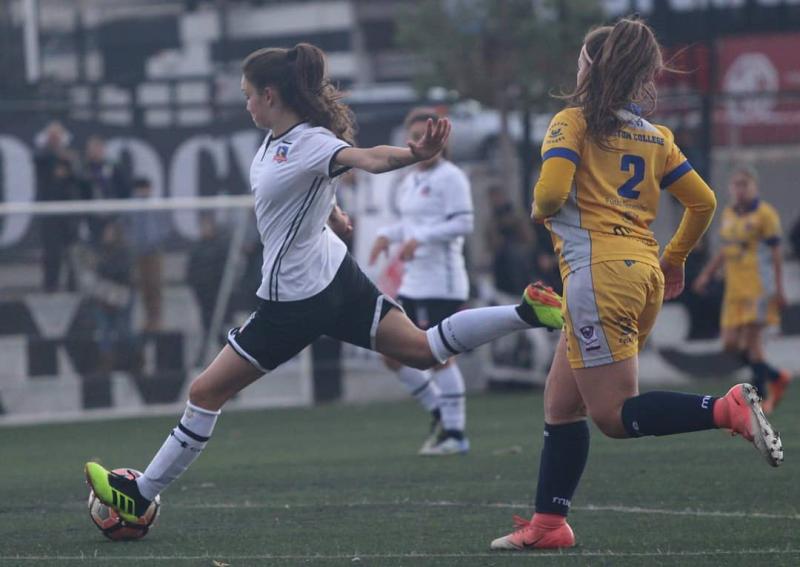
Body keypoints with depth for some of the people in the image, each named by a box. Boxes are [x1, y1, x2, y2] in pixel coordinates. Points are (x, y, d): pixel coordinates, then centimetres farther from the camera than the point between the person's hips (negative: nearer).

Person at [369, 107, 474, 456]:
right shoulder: (409, 182, 17)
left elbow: (463, 223, -16)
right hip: (412, 283, 9)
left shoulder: (450, 178, -8)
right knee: (393, 355, 6)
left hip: (442, 283, -9)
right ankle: (440, 414, 19)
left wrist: (419, 239, -22)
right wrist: (386, 235, 11)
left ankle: (455, 433, -2)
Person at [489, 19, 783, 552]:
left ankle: (728, 409, -22)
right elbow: (703, 200, 16)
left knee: (615, 415, -7)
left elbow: (551, 193, -16)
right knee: (561, 406, 13)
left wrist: (540, 210, 7)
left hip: (599, 271, -8)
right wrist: (675, 258, 29)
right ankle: (549, 523, 12)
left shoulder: (574, 122, -3)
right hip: (646, 275, 8)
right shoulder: (656, 138, 15)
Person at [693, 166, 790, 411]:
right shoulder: (729, 213, 13)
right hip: (735, 288, 7)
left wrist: (778, 290, -12)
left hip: (758, 287, -7)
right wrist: (707, 274, 22)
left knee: (752, 340, -10)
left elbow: (776, 252, -8)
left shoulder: (765, 214, -7)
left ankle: (760, 397, 0)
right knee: (731, 343, 3)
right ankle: (776, 377, 21)